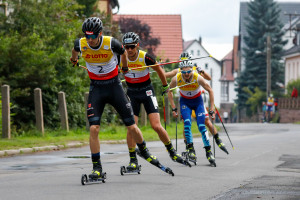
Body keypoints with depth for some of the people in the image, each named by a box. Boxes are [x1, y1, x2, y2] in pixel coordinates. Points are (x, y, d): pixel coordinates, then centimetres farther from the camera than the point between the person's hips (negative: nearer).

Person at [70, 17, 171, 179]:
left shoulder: (111, 43, -20)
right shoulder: (80, 44, -14)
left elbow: (123, 53, 5)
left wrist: (124, 67, 24)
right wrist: (74, 59, 34)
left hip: (114, 85, -1)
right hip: (96, 88, 1)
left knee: (132, 127, 2)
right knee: (93, 128, -14)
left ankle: (144, 151, 30)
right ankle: (97, 167, -4)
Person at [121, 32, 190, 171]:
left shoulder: (145, 57, -18)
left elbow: (159, 70, 0)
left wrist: (165, 86, 12)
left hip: (147, 91, -2)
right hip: (131, 93, 2)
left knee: (156, 126, -10)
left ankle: (171, 151, 11)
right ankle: (133, 160, -2)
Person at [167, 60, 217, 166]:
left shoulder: (198, 78, -29)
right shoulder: (176, 79, -25)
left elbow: (210, 91, -15)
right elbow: (169, 91, -5)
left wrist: (212, 109, -16)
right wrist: (173, 108, -7)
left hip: (197, 101, -1)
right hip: (185, 102, 1)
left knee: (201, 126, -14)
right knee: (187, 123, -22)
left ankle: (208, 152, -6)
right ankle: (190, 149, -12)